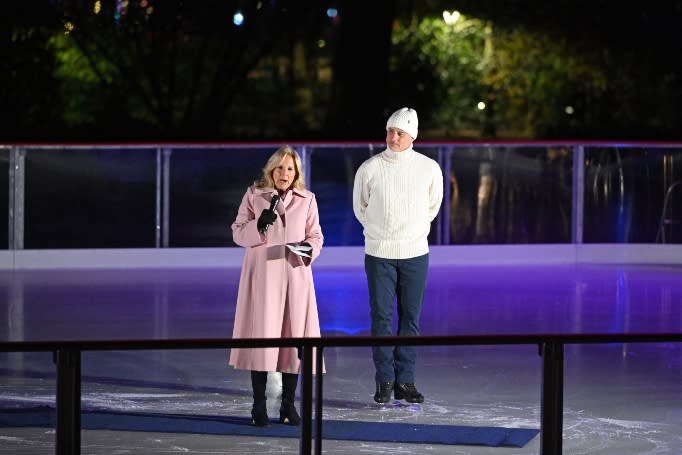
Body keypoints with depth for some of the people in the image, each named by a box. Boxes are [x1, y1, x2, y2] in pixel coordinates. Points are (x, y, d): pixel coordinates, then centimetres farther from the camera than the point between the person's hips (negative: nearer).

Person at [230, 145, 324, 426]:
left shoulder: (307, 200, 9)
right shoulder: (253, 195, 4)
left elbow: (316, 235, 12)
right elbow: (238, 232, 3)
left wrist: (309, 248, -11)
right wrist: (259, 226, -16)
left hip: (295, 274, 2)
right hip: (262, 274, -2)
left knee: (294, 335, 2)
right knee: (261, 336, -5)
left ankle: (288, 405, 13)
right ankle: (259, 407, 3)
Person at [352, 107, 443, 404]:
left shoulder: (429, 169, 0)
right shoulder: (369, 169, -4)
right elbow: (360, 208, 12)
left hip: (415, 253, 1)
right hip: (379, 254, -1)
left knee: (410, 318, 3)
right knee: (381, 317, -3)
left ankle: (405, 380, 8)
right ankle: (384, 380, 3)